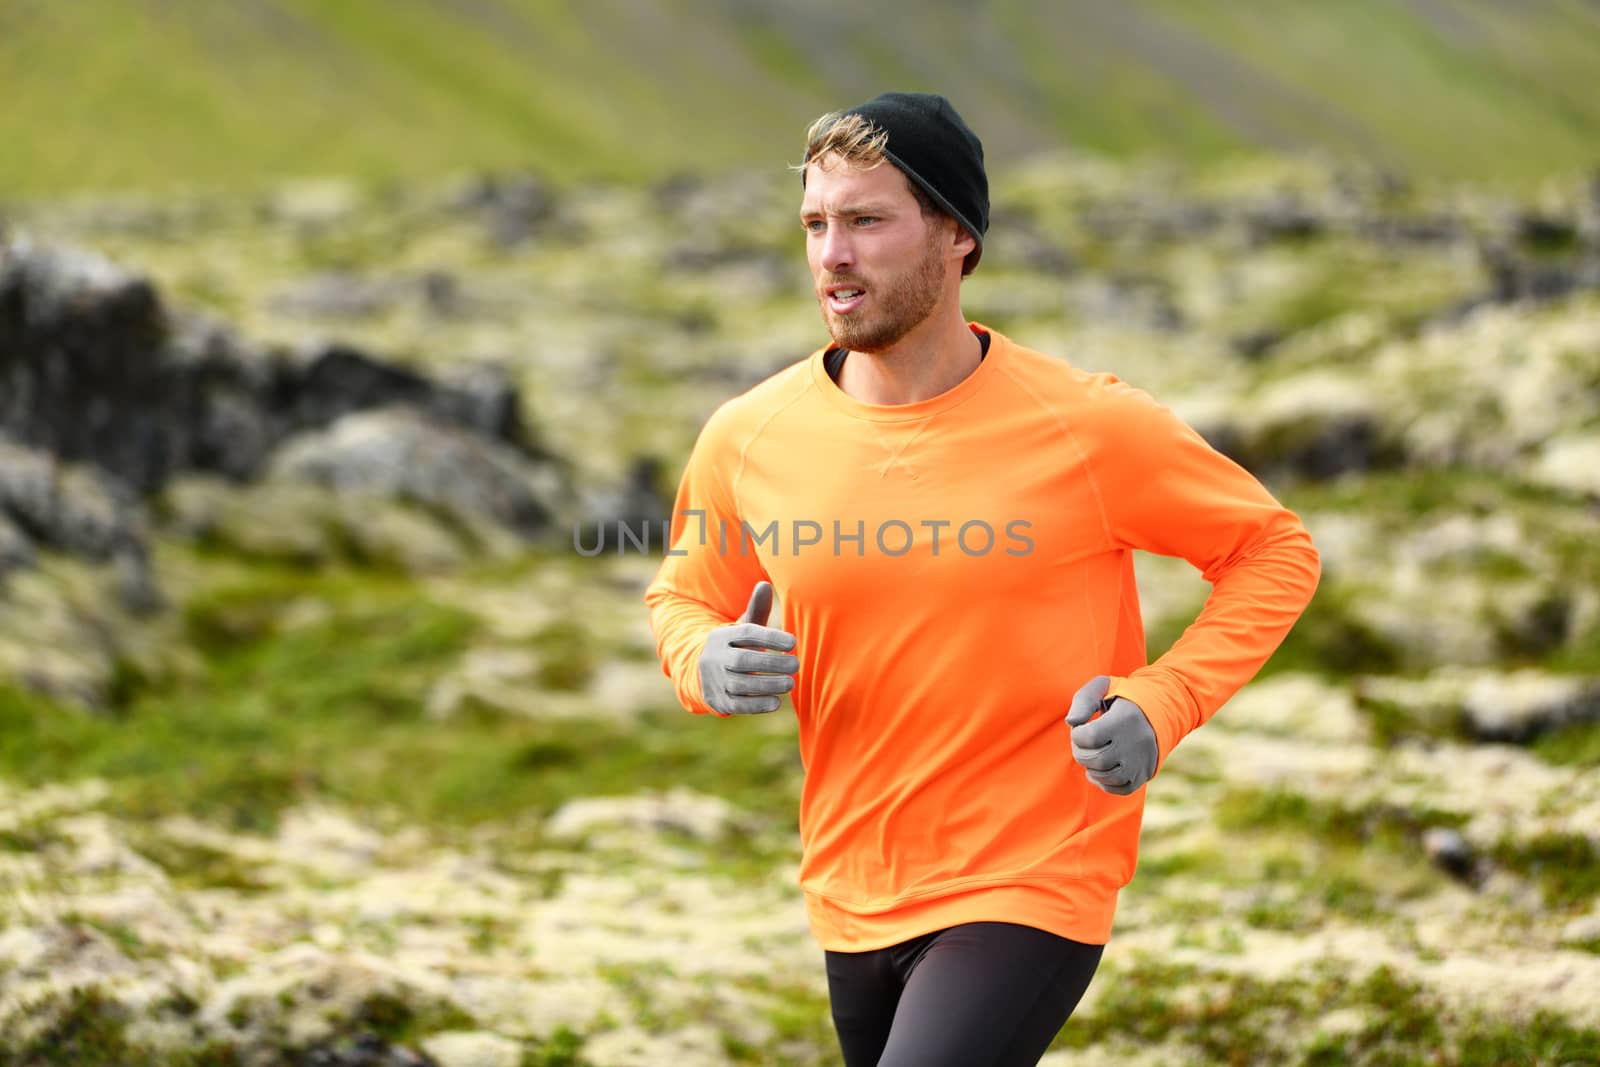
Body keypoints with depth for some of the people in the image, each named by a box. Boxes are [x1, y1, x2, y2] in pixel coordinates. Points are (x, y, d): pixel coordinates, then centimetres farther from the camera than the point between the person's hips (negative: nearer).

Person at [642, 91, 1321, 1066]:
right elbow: (684, 597, 15)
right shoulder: (748, 439, -4)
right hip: (854, 900, 5)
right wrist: (708, 663, -10)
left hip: (1035, 888, -5)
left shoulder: (1087, 427, -13)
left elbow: (1276, 549, -1)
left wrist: (1160, 705, -16)